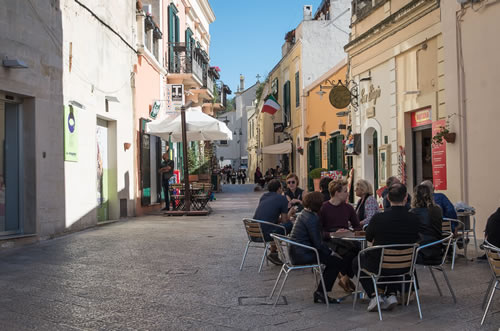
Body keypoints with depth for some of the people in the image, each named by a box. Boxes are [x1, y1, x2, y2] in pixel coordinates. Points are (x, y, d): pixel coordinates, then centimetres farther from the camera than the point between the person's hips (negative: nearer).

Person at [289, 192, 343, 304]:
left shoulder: (304, 213, 12)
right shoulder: (312, 218, -18)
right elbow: (317, 243, -18)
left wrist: (329, 250, 11)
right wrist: (331, 252, -4)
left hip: (295, 252, 10)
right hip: (303, 254, -10)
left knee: (333, 260, 15)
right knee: (337, 261, -5)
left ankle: (320, 292, 16)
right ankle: (320, 293, 0)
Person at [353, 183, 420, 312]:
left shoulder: (378, 218, -22)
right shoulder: (414, 219, -15)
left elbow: (368, 238, -2)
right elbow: (415, 240, 4)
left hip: (378, 266, -3)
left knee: (357, 262, 27)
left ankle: (374, 295, 12)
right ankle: (391, 294, 23)